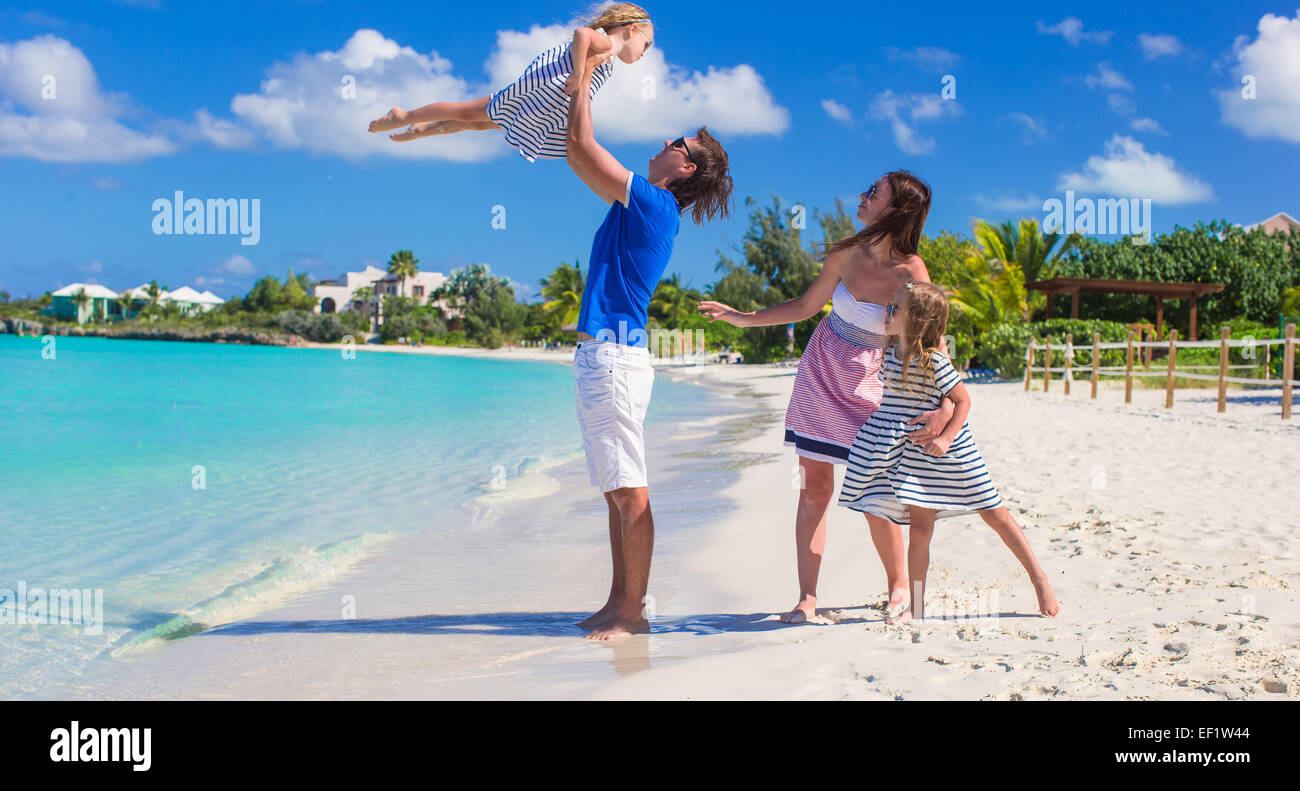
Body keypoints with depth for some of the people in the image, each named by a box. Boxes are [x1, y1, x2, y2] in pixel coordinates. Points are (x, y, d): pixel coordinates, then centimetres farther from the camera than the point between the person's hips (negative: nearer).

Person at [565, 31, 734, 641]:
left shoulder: (650, 202, -9)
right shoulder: (649, 209, 18)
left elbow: (581, 148, -12)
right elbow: (583, 155, 31)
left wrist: (582, 76, 2)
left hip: (613, 356, -10)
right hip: (602, 355, 10)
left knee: (629, 492, -6)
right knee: (617, 492, 12)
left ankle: (632, 612, -2)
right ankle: (619, 603, 18)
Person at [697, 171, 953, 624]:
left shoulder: (911, 274, -19)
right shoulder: (849, 253, -5)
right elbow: (806, 306, 9)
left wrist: (947, 405, -35)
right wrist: (741, 318, 8)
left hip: (866, 383, -4)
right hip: (819, 371, 4)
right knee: (814, 486, 3)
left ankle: (899, 585, 21)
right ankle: (807, 598, 8)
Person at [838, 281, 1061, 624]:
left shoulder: (934, 360, -19)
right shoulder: (889, 356, 0)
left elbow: (963, 400, -13)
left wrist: (945, 438, -22)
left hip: (949, 446, -5)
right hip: (915, 453, 5)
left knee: (995, 514, 4)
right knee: (919, 528, 1)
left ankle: (1039, 578, 17)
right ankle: (916, 608, 7)